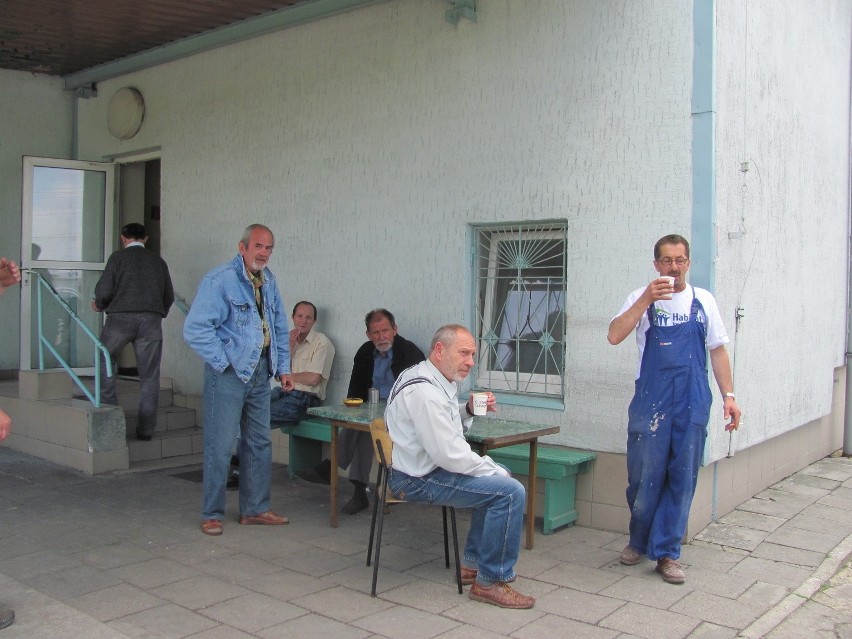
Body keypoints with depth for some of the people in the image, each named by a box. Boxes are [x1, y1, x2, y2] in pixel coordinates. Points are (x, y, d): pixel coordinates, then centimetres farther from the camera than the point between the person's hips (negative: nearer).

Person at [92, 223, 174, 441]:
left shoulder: (118, 257, 6)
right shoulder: (159, 261, 16)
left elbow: (104, 290, -2)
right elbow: (169, 296, 18)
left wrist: (98, 304, 19)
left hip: (121, 316, -2)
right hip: (152, 320, 3)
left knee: (104, 357, 20)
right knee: (149, 376, 5)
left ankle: (108, 405, 10)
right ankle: (146, 429, 6)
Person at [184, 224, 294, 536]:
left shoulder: (268, 282, 12)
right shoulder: (220, 280, -14)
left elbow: (279, 328, 20)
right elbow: (195, 329, -19)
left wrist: (283, 367, 12)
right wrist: (224, 363, -15)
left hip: (260, 372, 8)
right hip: (229, 373, -8)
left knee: (259, 443, 12)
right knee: (220, 446, -2)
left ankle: (255, 509, 24)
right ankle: (211, 514, 11)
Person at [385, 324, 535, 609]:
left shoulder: (438, 381, 10)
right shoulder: (424, 391, -24)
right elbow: (449, 454, -26)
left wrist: (468, 410, 2)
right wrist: (494, 470, -14)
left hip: (429, 466, 11)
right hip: (419, 479, -11)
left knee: (498, 478, 24)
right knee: (510, 492, -19)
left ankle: (473, 564, 25)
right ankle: (491, 582, -7)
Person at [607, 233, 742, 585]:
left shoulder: (703, 301, 10)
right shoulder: (641, 298, 3)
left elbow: (718, 350, 13)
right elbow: (614, 336, -12)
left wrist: (729, 395, 5)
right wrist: (646, 299, -18)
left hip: (693, 403, 2)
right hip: (650, 401, -2)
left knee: (683, 478, 4)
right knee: (644, 474, 4)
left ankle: (667, 552, 15)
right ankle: (639, 541, 26)